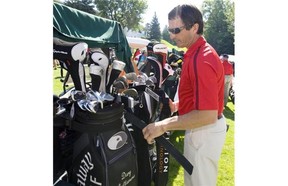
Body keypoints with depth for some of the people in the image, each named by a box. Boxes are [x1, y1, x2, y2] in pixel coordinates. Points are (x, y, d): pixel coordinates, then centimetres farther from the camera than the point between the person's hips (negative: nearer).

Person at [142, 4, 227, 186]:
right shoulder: (197, 52, 8)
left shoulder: (201, 60, -27)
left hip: (205, 131, -10)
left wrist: (164, 125, -29)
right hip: (200, 128, 10)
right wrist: (178, 105, 8)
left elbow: (208, 115, -32)